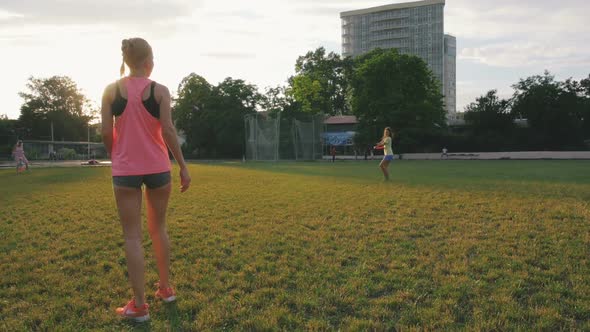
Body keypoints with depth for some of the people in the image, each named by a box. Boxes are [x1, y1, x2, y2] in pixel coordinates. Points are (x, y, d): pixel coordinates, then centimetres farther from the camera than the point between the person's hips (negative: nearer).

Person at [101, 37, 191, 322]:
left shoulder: (111, 90, 0)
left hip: (125, 169, 0)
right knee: (158, 229, 17)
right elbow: (168, 131, -9)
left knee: (132, 236, 3)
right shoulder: (160, 90, -4)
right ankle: (165, 288, 29)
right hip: (157, 168, 1)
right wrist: (183, 167, -3)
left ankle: (139, 305, 5)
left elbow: (106, 133, -2)